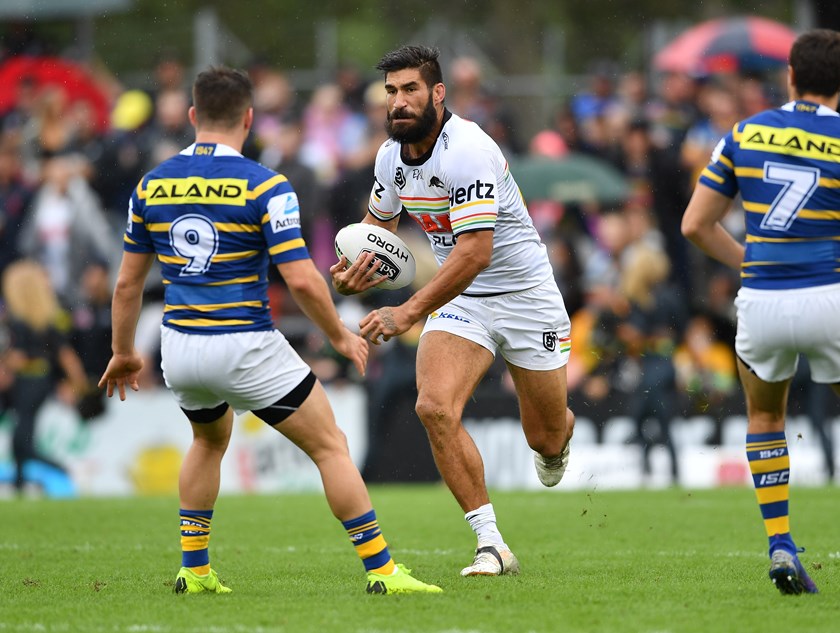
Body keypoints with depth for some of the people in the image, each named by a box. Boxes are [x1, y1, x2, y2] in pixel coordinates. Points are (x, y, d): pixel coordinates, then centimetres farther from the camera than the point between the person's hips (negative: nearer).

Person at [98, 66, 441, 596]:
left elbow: (128, 282, 10)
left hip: (180, 349, 5)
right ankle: (381, 570, -1)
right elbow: (301, 279, -16)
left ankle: (194, 569, 27)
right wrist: (341, 335, -1)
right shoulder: (264, 186, -12)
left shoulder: (152, 185, 4)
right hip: (246, 349, -5)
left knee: (210, 440, 33)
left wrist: (123, 352, 23)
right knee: (331, 446, 5)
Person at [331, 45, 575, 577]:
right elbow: (379, 221, 17)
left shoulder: (467, 151, -28)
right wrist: (358, 269, -5)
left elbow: (475, 252, -34)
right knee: (435, 406, -21)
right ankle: (492, 545, -14)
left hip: (525, 296, -5)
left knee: (546, 437, 9)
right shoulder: (392, 155, -4)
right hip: (459, 298, 5)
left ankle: (561, 434, 51)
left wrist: (407, 313, -38)